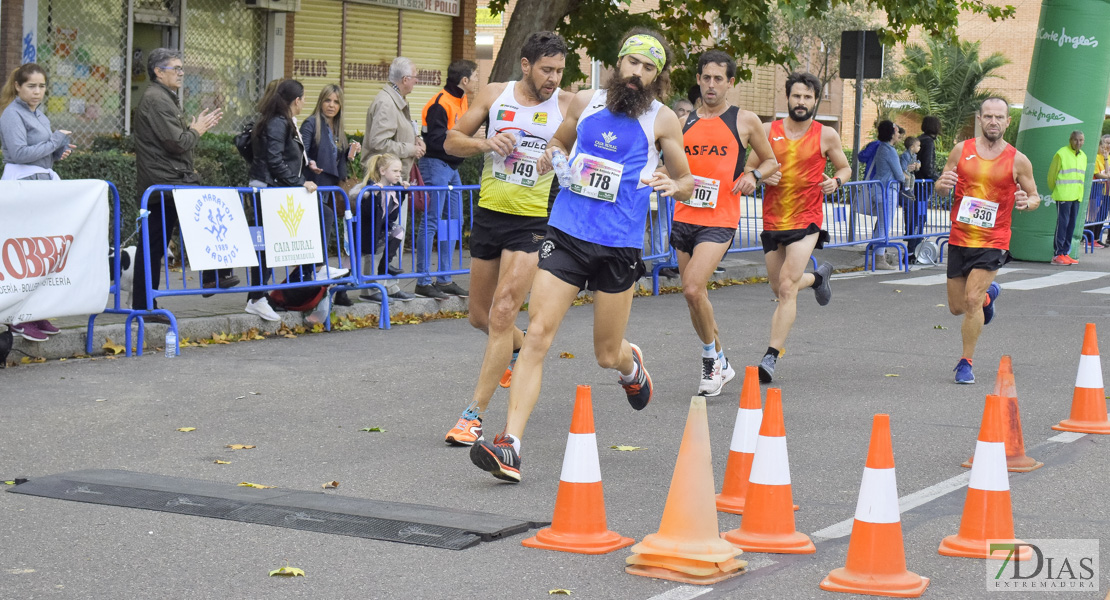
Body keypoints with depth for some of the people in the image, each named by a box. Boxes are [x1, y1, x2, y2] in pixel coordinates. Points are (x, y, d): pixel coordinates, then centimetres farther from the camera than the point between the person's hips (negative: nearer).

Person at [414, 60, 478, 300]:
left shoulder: (462, 101, 15)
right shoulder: (441, 103, -15)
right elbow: (436, 139, -21)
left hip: (452, 167, 10)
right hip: (435, 165, -10)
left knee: (454, 223, 11)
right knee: (431, 221, -8)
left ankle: (444, 280, 18)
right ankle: (423, 282, -5)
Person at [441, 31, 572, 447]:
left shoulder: (568, 105, -4)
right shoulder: (495, 95, 2)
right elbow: (452, 142, 6)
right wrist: (485, 143, -13)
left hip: (533, 221, -4)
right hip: (489, 212, 4)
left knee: (502, 314, -15)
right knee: (480, 316, 15)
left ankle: (474, 415, -10)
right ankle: (519, 349, 49)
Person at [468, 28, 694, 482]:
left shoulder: (662, 121, 1)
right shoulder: (585, 102, 8)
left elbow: (686, 183, 6)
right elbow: (559, 142, 27)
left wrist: (673, 185, -16)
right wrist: (550, 156, 5)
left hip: (619, 247, -1)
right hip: (566, 234, 1)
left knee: (607, 354, 9)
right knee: (538, 334, -12)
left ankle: (631, 365, 49)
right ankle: (510, 446, -16)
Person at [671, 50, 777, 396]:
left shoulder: (745, 121, 2)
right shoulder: (685, 122, 11)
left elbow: (771, 161, 13)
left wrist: (754, 175, -7)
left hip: (719, 220, -5)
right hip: (684, 216, 5)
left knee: (693, 288, -20)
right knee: (693, 295, 9)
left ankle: (712, 360, 0)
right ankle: (719, 364, 26)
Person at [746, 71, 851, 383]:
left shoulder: (826, 136, 0)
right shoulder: (768, 131, 3)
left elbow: (845, 167, 14)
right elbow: (749, 168, 10)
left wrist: (836, 181, -8)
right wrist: (762, 176, -12)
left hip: (806, 220, -4)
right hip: (772, 220, 4)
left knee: (787, 288, -16)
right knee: (778, 287, 16)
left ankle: (771, 357, -16)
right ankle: (818, 276, 49)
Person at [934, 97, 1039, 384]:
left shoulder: (1017, 160, -3)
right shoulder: (961, 150, 2)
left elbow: (1034, 196, 8)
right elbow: (941, 188, 9)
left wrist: (1027, 202, -16)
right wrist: (943, 185, -15)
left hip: (993, 243, -3)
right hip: (959, 239, 3)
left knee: (972, 300, -17)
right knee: (957, 307, 11)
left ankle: (966, 362, 1)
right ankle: (989, 294, 46)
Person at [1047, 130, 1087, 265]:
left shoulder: (1083, 156, 14)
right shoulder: (1061, 154, -8)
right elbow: (1052, 174, -2)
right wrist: (1054, 191, 8)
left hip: (1076, 196, 7)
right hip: (1063, 196, -7)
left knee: (1071, 225, 7)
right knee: (1062, 223, -9)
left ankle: (1065, 253, 13)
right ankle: (1057, 254, -6)